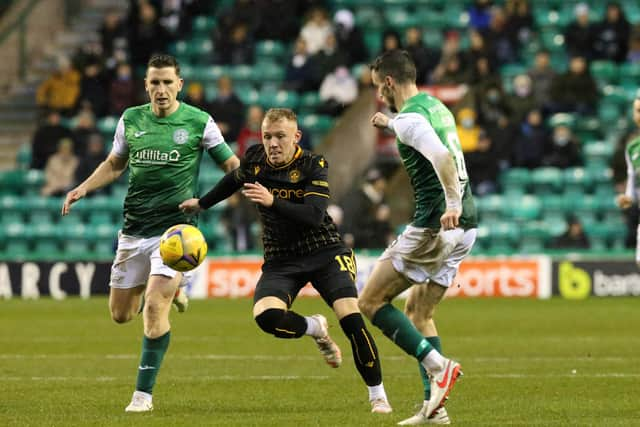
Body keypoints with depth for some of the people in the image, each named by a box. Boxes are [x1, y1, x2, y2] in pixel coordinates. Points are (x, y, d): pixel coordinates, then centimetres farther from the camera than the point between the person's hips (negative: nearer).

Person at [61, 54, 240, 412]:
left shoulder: (199, 122, -4)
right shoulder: (131, 120, 6)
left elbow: (233, 166, 3)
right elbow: (115, 164, 20)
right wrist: (83, 188, 6)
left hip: (176, 226, -5)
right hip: (134, 230, 5)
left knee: (154, 307, -19)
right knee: (121, 314, 9)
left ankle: (144, 393, -10)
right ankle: (172, 288, 41)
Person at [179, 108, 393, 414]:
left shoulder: (314, 165, -13)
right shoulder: (254, 160, -1)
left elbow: (315, 216, -26)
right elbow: (233, 181, 23)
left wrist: (273, 202, -37)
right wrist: (202, 204, 34)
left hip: (325, 252, -3)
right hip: (280, 261, 3)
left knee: (351, 317, -22)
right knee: (266, 316, -27)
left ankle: (378, 396, -3)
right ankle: (315, 329, 8)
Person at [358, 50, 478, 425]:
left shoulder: (409, 118, -11)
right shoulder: (436, 106, 17)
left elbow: (442, 156, -29)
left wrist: (452, 204, -33)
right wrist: (391, 125, 48)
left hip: (436, 226, -9)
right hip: (465, 228, 9)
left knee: (371, 301, 0)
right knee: (418, 313, 16)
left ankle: (438, 366, -12)